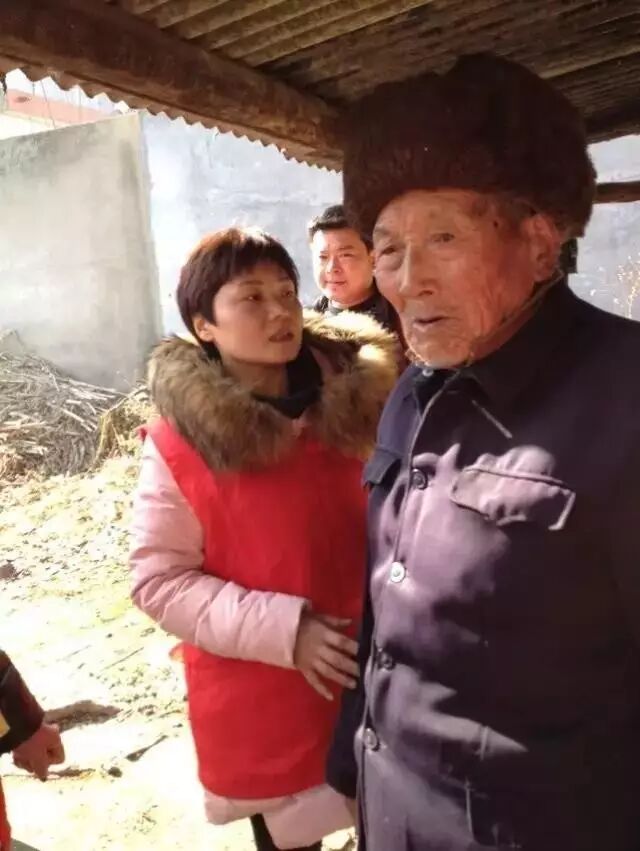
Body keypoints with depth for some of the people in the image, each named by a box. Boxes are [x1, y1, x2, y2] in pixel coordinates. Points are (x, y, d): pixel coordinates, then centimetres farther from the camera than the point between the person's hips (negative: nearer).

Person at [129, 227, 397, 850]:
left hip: (381, 685, 2)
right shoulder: (179, 443, -13)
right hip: (262, 708, -2)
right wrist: (284, 629, -20)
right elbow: (159, 582, -10)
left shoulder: (359, 398, -6)